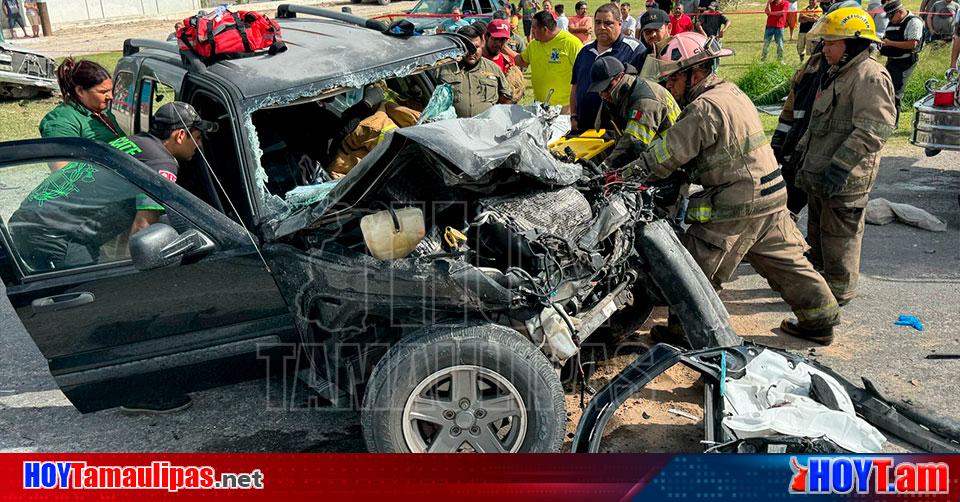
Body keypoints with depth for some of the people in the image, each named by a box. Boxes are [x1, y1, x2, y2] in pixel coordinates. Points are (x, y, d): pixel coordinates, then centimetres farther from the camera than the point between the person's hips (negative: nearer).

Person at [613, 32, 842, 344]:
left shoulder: (704, 109, -19)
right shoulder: (732, 92, 12)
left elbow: (664, 157, -17)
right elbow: (680, 147, 16)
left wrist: (621, 176, -9)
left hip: (735, 208, -9)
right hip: (770, 200, 10)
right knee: (786, 262, 20)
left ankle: (684, 332, 15)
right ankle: (820, 321, 31)